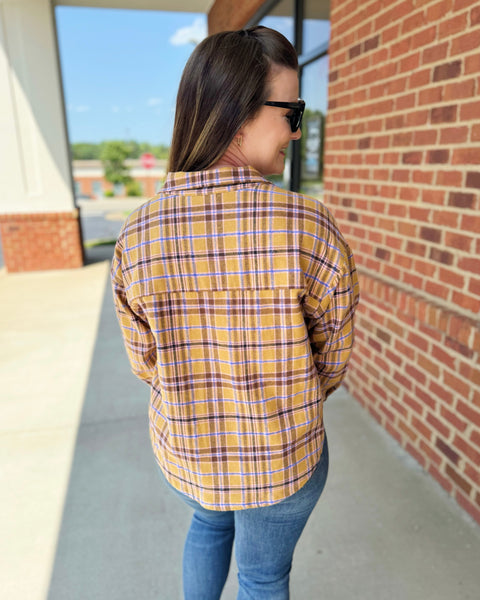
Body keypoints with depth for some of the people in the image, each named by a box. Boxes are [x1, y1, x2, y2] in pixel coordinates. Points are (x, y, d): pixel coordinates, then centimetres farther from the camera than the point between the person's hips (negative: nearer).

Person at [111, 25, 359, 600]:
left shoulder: (136, 236, -16)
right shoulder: (308, 225, -26)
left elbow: (145, 361, -5)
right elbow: (334, 355, -12)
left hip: (183, 448, 3)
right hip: (282, 460, -2)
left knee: (209, 522, 36)